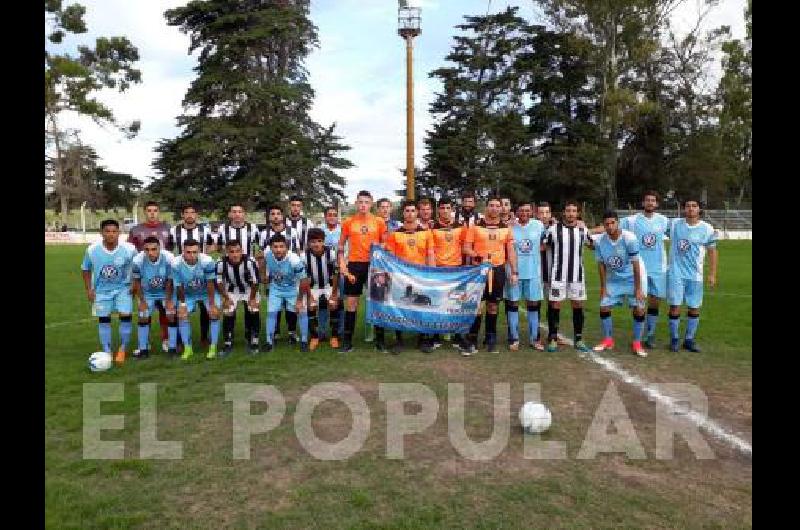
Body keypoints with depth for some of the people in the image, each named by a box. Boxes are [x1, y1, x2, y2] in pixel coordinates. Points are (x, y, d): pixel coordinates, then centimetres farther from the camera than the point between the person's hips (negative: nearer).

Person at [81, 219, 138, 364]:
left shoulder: (129, 249, -21)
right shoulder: (92, 250, -17)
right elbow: (85, 269, 1)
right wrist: (89, 289, -2)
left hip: (123, 288, -1)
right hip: (101, 289, 1)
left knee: (125, 316, -11)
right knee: (103, 319, 5)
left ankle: (122, 349, 8)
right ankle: (107, 352, 18)